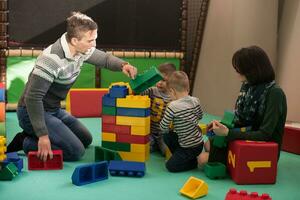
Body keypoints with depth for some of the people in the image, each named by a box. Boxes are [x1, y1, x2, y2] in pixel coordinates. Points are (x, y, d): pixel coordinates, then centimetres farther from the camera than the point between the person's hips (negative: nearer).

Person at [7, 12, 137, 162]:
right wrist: (43, 135, -32)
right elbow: (32, 98, -30)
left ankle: (32, 135, 16)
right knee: (76, 151, -16)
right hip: (32, 112, -9)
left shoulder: (81, 49, -5)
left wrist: (123, 65, -11)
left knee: (86, 140, 15)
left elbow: (105, 58, 12)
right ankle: (27, 143, -2)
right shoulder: (52, 59, -31)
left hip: (54, 110, 9)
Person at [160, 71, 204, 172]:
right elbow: (200, 116, 14)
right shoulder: (195, 101, -5)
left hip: (190, 147, -8)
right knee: (167, 137, 18)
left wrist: (166, 129, 5)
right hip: (198, 140, 8)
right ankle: (181, 157, 22)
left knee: (170, 166, 3)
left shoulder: (172, 106, -25)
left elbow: (163, 127, -17)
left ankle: (194, 161, 6)